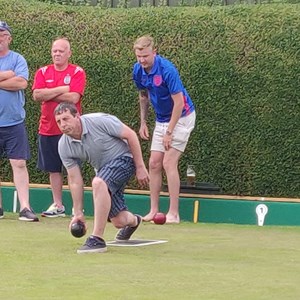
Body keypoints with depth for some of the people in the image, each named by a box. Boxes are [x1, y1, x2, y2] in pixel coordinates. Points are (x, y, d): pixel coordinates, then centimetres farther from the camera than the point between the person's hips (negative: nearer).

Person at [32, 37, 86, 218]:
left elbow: (74, 97, -16)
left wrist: (48, 94, -8)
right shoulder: (43, 72, 9)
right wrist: (61, 89, -11)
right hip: (48, 128, 4)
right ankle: (58, 206, 18)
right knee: (53, 169, 9)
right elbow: (37, 95, -6)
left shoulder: (77, 72, -2)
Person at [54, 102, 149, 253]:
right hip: (103, 170, 6)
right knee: (118, 221, 4)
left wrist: (140, 167, -14)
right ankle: (133, 221, 46)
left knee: (98, 182, -36)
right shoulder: (64, 146, -10)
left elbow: (130, 135, -15)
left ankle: (97, 239, -32)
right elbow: (75, 180, -5)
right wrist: (78, 212, -8)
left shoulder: (100, 120, -25)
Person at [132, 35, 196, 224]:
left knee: (169, 162, -14)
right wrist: (143, 122, 10)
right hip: (161, 120, 7)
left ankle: (174, 213, -12)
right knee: (154, 163, 2)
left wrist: (169, 132, -22)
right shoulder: (138, 71, -5)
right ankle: (154, 210, 7)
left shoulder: (167, 70, -27)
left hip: (181, 118, -7)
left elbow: (179, 103, -24)